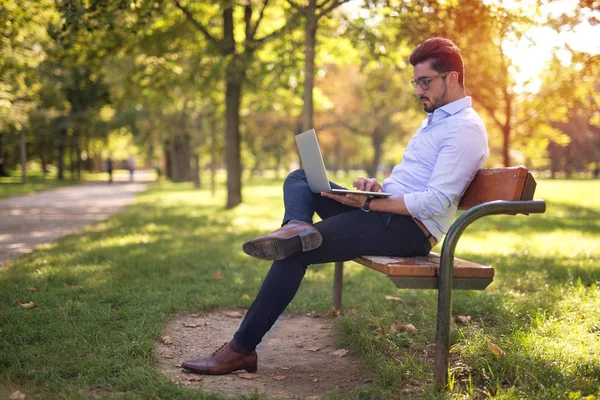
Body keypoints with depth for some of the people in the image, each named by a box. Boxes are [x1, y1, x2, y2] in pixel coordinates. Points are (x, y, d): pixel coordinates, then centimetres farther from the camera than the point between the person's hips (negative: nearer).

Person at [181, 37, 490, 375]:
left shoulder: (466, 128, -11)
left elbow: (436, 202, -21)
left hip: (410, 229, -10)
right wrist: (376, 184, 4)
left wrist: (369, 203, -24)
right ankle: (297, 227, -30)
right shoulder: (436, 118, 22)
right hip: (384, 209, 11)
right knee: (299, 179, 5)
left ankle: (242, 348, -16)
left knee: (295, 252, -21)